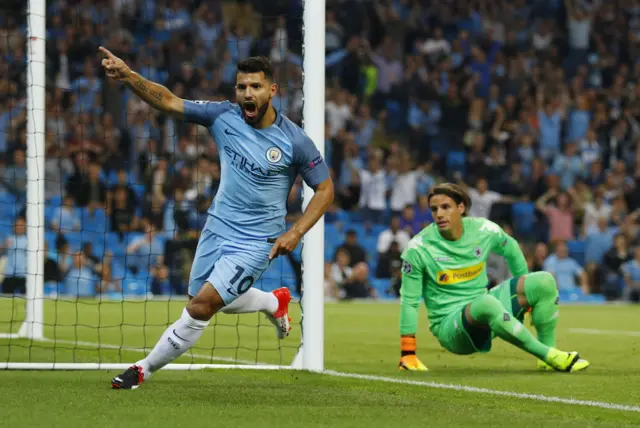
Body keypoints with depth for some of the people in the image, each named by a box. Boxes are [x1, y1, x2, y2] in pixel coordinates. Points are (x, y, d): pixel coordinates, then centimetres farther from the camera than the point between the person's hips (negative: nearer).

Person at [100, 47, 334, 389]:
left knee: (202, 305, -15)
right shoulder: (224, 116, -7)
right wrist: (128, 76, -30)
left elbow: (325, 188, -4)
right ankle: (274, 302, 49)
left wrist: (296, 232, -15)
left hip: (256, 242, -5)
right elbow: (169, 102, -13)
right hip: (217, 229, 5)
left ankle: (144, 369, 0)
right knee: (219, 302, 20)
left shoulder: (294, 141, -15)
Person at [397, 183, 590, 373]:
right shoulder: (418, 249, -14)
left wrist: (527, 297, 27)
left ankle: (548, 359, -10)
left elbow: (511, 250, 17)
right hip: (449, 327, -6)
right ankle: (550, 356, -32)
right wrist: (408, 353, -12)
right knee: (486, 304, -39)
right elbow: (409, 301, -10)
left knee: (545, 281, -10)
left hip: (485, 312, 6)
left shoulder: (484, 230, -5)